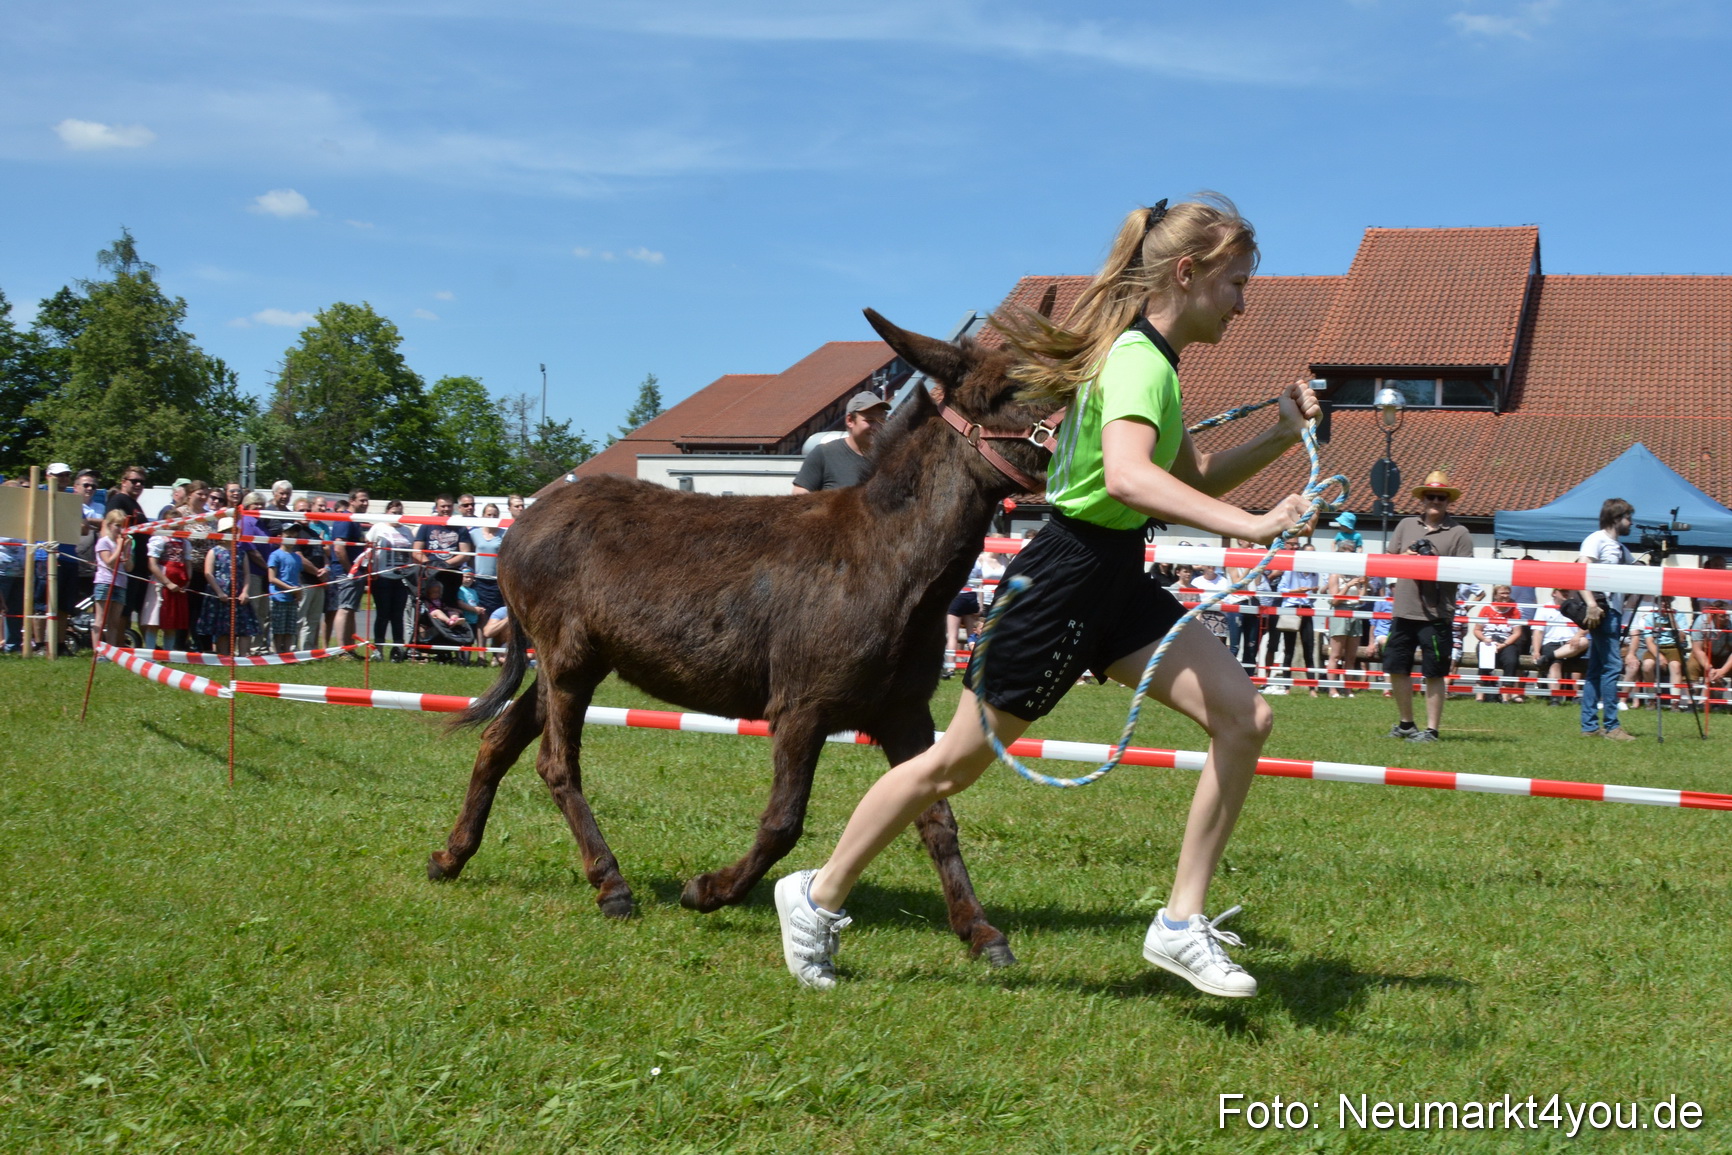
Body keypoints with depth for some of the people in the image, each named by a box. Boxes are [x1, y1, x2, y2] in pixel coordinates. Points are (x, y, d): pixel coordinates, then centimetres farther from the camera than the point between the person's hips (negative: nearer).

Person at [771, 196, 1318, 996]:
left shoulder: (1149, 359, 11)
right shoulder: (1139, 360, -20)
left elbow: (1193, 479, 22)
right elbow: (1126, 476, -40)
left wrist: (1280, 435, 8)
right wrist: (1250, 526, -44)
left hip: (1117, 582, 9)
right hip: (1064, 578, -9)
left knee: (1245, 718, -4)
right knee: (957, 761, 3)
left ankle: (1182, 922, 2)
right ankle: (818, 896, 22)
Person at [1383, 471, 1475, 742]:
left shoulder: (1459, 533, 0)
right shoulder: (1406, 525, 12)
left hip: (1437, 615, -5)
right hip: (1404, 611, 5)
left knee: (1434, 674, 0)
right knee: (1396, 668, 11)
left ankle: (1431, 730, 7)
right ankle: (1406, 724, 26)